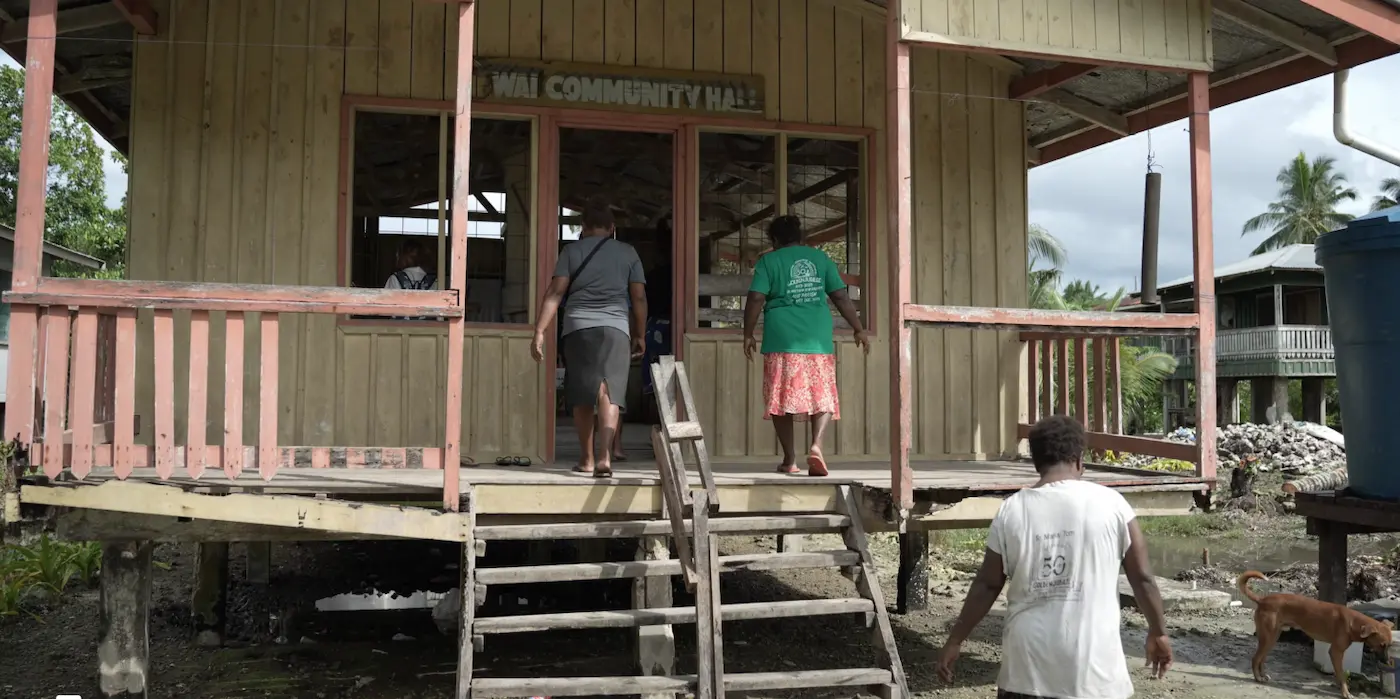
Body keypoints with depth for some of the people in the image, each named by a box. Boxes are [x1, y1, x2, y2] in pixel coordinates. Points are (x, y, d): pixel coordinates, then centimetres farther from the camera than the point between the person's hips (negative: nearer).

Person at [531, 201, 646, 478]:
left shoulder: (572, 251, 9)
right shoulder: (628, 253, 12)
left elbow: (555, 293, 0)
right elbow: (639, 298, 9)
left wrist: (539, 332, -3)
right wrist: (639, 335, 19)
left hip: (578, 328, 0)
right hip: (616, 328, 0)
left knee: (582, 397, 10)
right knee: (609, 394, -8)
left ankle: (587, 459, 19)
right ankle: (605, 456, -24)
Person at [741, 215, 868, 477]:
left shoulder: (768, 261, 5)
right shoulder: (820, 258, 12)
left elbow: (756, 299, -5)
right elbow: (841, 297, 8)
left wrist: (748, 334, 4)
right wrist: (859, 329, 14)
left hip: (782, 340, -2)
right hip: (819, 340, 2)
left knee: (781, 399, 7)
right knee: (823, 396, 6)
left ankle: (790, 459, 8)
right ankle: (816, 444, -17)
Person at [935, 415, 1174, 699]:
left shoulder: (1012, 511, -1)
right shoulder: (1110, 504, -5)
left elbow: (986, 585, 2)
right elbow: (1142, 577, 1)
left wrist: (954, 641, 12)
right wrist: (1158, 632, 17)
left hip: (1027, 663, 1)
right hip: (1092, 662, -1)